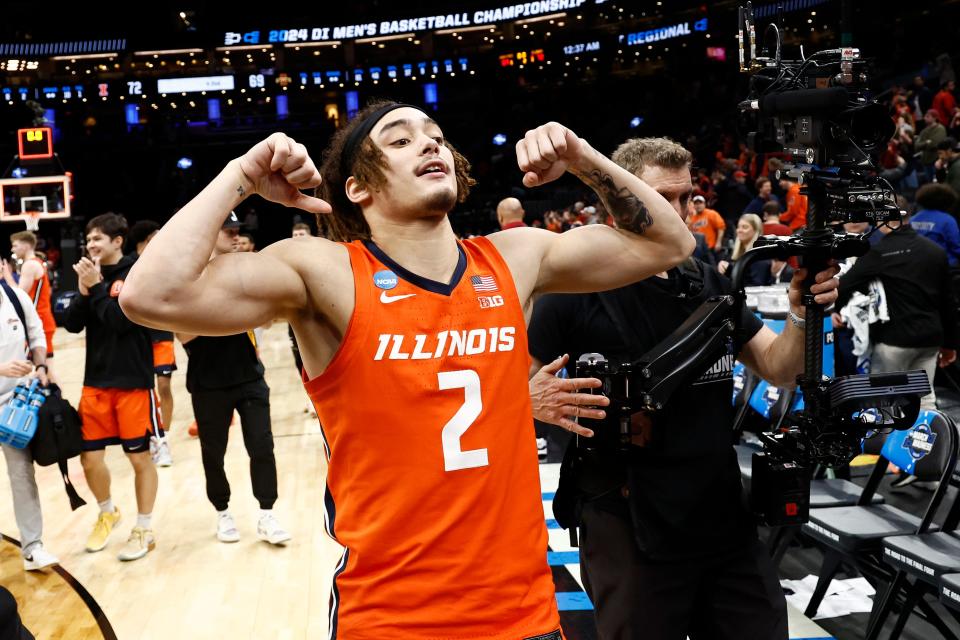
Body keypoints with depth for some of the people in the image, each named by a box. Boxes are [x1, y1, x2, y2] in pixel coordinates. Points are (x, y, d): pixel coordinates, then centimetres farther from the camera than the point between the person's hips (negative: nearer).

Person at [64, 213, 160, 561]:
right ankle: (107, 513, 33)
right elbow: (72, 324, 2)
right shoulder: (92, 274, 8)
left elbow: (121, 320, -20)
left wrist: (96, 287, -16)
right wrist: (84, 290, -11)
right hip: (96, 381, 5)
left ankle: (144, 530, 19)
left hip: (133, 382, -5)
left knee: (140, 457, 4)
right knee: (90, 457, 8)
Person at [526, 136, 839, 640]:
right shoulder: (575, 291, -10)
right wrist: (534, 401, -29)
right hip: (627, 533, -5)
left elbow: (780, 368, 6)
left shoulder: (710, 285, 7)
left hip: (727, 523, 6)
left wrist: (802, 316, -13)